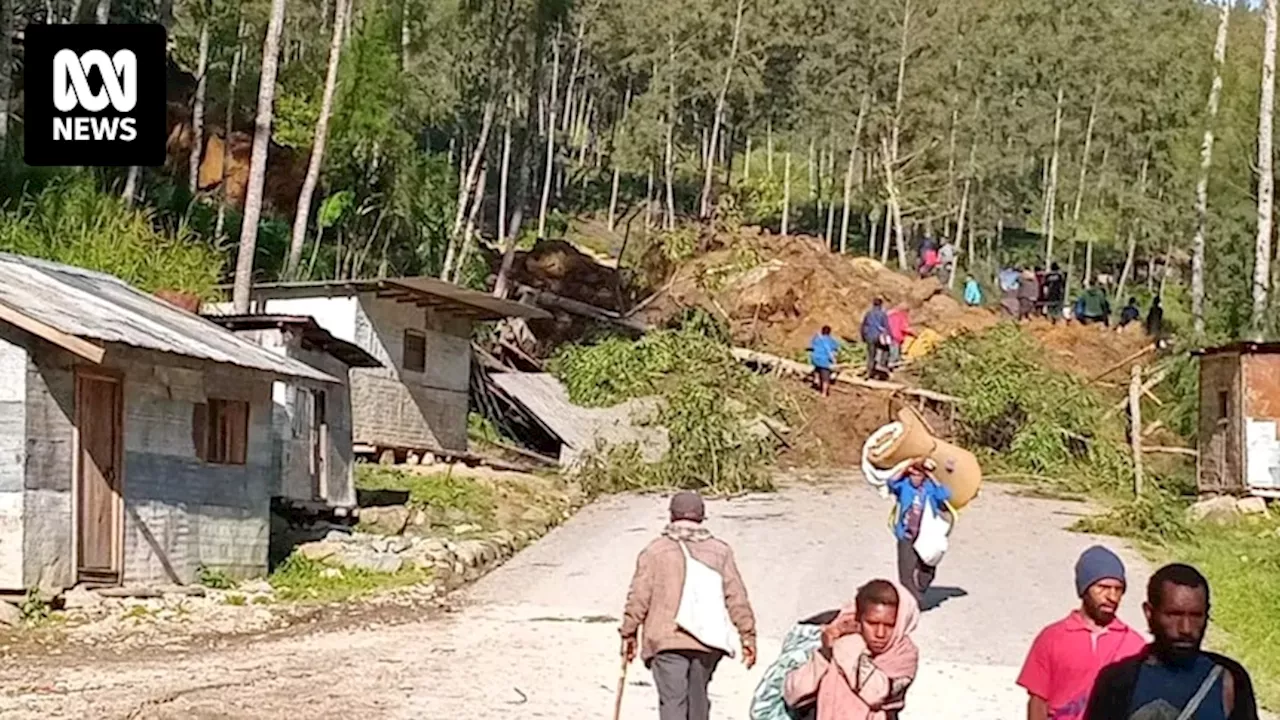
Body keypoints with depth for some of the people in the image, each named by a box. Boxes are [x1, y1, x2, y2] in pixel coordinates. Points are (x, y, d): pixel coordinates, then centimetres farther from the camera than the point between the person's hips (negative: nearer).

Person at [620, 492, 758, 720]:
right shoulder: (719, 551, 9)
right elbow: (737, 598, 6)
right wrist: (748, 635, 10)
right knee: (698, 697, 17)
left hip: (666, 641, -3)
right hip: (707, 642, 3)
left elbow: (638, 598, -1)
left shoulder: (655, 551, 3)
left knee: (672, 699, -7)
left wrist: (629, 633, 8)